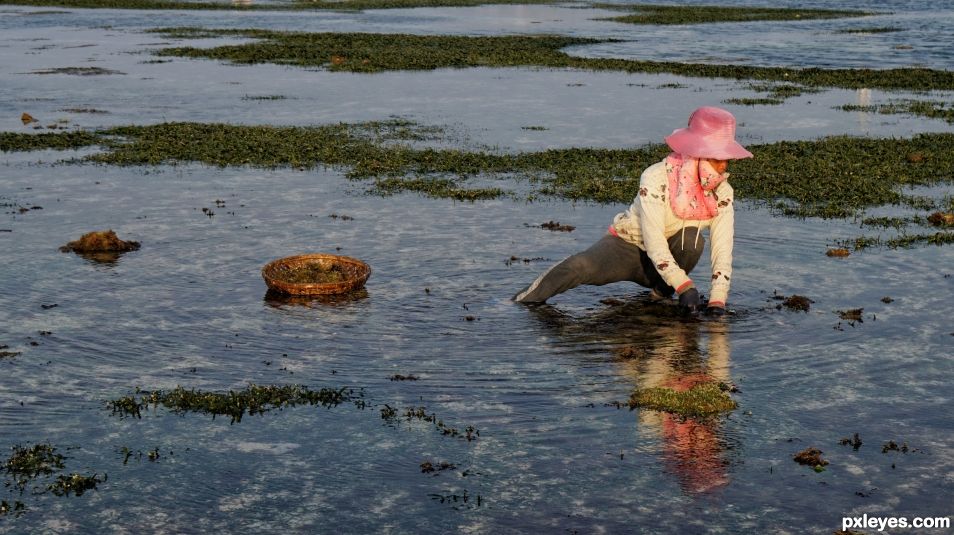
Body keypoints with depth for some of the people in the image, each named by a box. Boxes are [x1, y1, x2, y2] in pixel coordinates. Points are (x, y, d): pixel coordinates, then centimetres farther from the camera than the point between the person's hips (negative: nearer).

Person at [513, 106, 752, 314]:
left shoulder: (722, 193, -12)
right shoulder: (656, 178, -25)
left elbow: (723, 249, -18)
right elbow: (653, 241, -31)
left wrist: (717, 300, -30)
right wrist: (685, 286, -38)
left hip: (669, 258, 4)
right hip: (628, 245, -3)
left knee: (692, 239, -30)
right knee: (579, 267, -33)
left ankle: (662, 292, -7)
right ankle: (520, 303, -16)